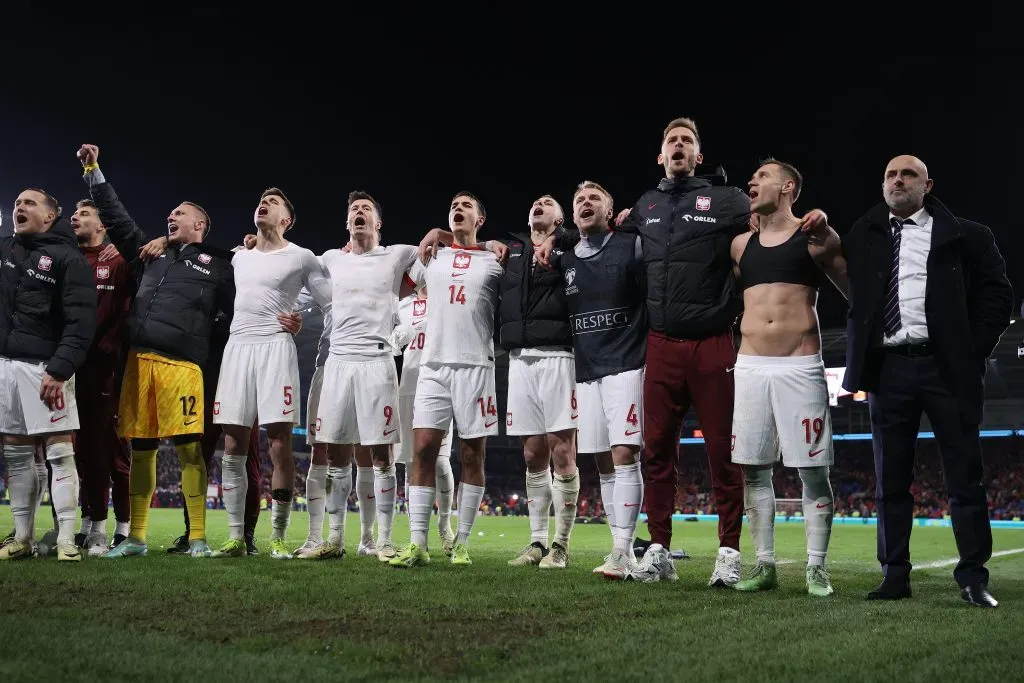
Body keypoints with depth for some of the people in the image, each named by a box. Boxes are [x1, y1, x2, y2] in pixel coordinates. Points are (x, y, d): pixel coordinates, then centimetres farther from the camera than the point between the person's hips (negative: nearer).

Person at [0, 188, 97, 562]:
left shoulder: (67, 258, -3)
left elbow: (80, 322, -12)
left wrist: (59, 369, -20)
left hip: (45, 365, -6)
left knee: (59, 451, -8)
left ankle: (66, 540, -8)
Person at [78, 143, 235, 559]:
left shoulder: (217, 266, 11)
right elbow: (116, 219, 29)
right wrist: (93, 172, 29)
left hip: (181, 365, -5)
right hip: (138, 361, 5)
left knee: (188, 449, -10)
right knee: (140, 449, 6)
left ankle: (198, 538, -5)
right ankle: (135, 538, 12)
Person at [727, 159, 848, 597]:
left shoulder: (817, 238, 2)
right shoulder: (740, 244, 13)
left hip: (800, 368, -4)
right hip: (750, 366, 4)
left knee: (812, 470, -2)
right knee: (752, 468, 5)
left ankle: (817, 568, 5)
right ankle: (765, 565, 13)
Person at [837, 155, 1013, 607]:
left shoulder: (964, 236, 6)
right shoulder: (863, 237, 13)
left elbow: (997, 295, 3)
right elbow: (851, 297, 13)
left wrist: (974, 352, -4)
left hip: (947, 367, -2)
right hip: (888, 367, 2)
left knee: (965, 476, -1)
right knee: (890, 479, 4)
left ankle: (973, 578, 4)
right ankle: (895, 577, 10)